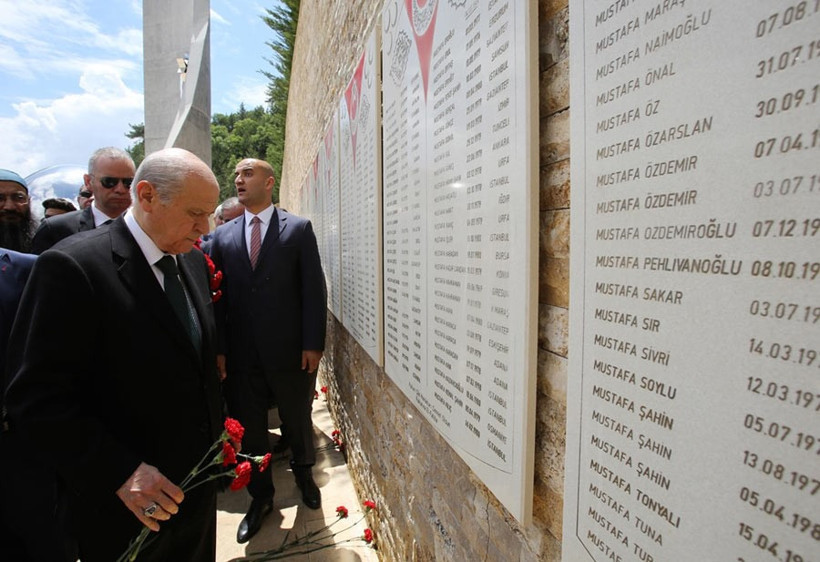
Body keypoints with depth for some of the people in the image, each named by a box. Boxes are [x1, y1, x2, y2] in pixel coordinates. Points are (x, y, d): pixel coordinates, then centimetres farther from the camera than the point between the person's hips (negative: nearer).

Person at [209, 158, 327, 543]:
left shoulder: (299, 229, -3)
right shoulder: (222, 236, 6)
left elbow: (313, 289, -6)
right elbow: (216, 295, 4)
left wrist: (313, 344, -11)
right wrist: (218, 349, -2)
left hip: (290, 350, -2)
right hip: (241, 354, 2)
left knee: (298, 418, 17)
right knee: (248, 428, 13)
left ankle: (303, 473, 46)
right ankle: (260, 497, 36)